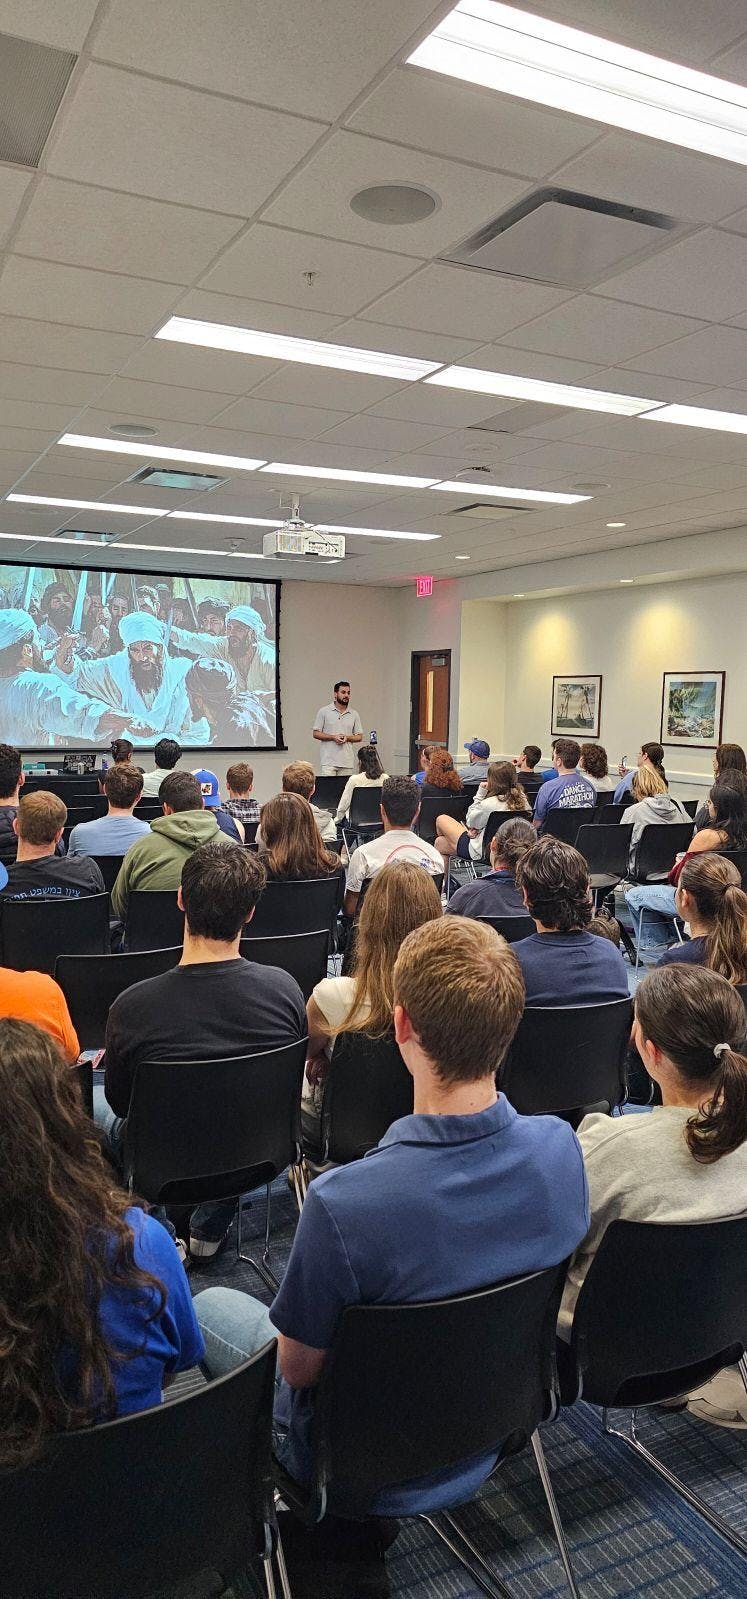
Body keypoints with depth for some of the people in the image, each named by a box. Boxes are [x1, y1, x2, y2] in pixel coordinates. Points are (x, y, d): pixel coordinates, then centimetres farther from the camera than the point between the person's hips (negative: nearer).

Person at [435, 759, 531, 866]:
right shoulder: (521, 799, -9)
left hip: (482, 852, -8)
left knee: (441, 819, 15)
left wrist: (480, 793, -13)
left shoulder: (489, 804, -30)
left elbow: (470, 822, -11)